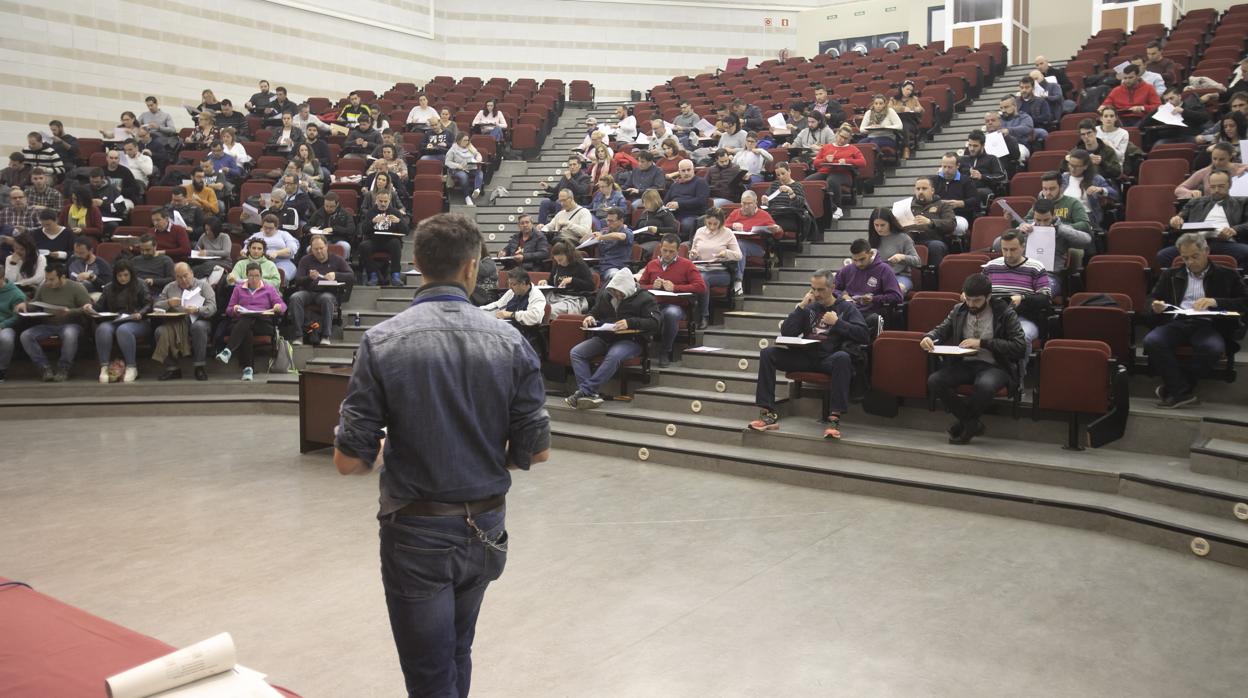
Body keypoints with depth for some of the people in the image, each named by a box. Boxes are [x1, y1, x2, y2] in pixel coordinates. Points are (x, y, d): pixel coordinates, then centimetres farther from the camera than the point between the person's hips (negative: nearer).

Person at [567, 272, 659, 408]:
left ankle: (585, 391, -36)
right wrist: (590, 316, 3)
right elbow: (595, 311, 28)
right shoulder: (605, 294, 13)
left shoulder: (644, 298, -4)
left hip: (630, 340, -5)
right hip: (603, 338, 5)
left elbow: (654, 323, -15)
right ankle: (590, 394, -30)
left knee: (613, 356, -39)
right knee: (576, 352, -18)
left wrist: (630, 323, -28)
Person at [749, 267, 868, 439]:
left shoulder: (846, 308, 9)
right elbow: (785, 333, 7)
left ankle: (834, 419, -41)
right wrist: (801, 307, 1)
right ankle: (769, 414, -22)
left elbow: (864, 335, -5)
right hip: (806, 357, 4)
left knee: (842, 357, -39)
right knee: (767, 354, -16)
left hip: (831, 359, -4)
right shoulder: (809, 307, 18)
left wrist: (837, 322, -8)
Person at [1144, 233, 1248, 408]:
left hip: (1207, 325, -2)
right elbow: (1152, 299, 21)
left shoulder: (1227, 275, 17)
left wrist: (1215, 302, -11)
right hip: (1177, 322, 2)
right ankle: (1182, 391, -23)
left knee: (1213, 348, -37)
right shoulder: (1170, 275, 23)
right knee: (1151, 341, -32)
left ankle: (1173, 386, -17)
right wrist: (1155, 306, -4)